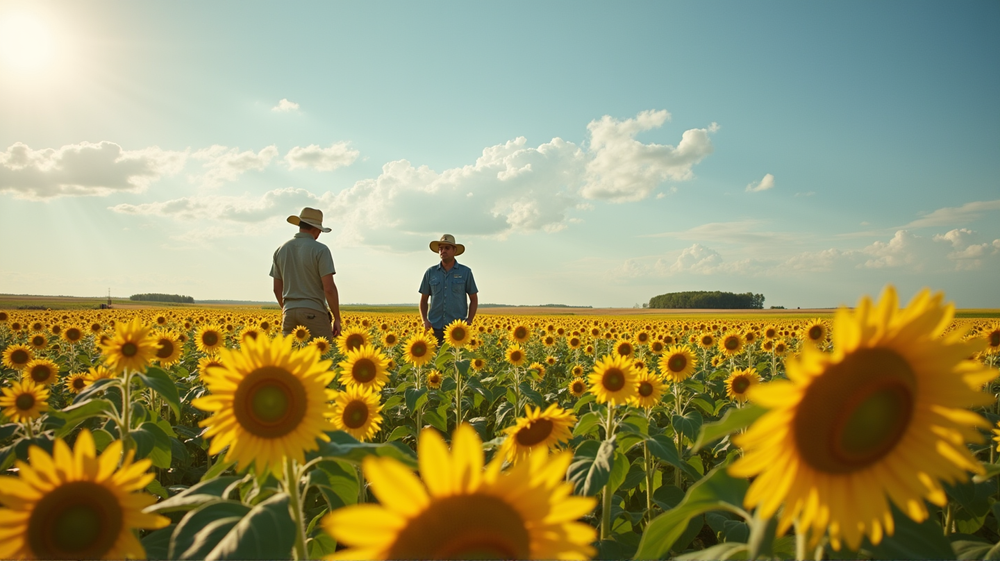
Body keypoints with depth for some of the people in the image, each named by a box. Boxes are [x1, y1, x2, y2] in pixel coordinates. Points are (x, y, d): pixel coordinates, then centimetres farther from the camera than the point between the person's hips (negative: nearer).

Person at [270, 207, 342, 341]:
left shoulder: (281, 250, 9)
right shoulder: (320, 250, -9)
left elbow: (277, 288, 12)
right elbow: (329, 288, -14)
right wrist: (337, 319, -6)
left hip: (289, 313, 5)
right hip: (314, 313, -5)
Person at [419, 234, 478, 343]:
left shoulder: (466, 272, 4)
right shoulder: (430, 273, 9)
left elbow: (474, 299, 10)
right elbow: (423, 300, 15)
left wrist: (469, 320, -3)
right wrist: (424, 320, -1)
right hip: (435, 328, 2)